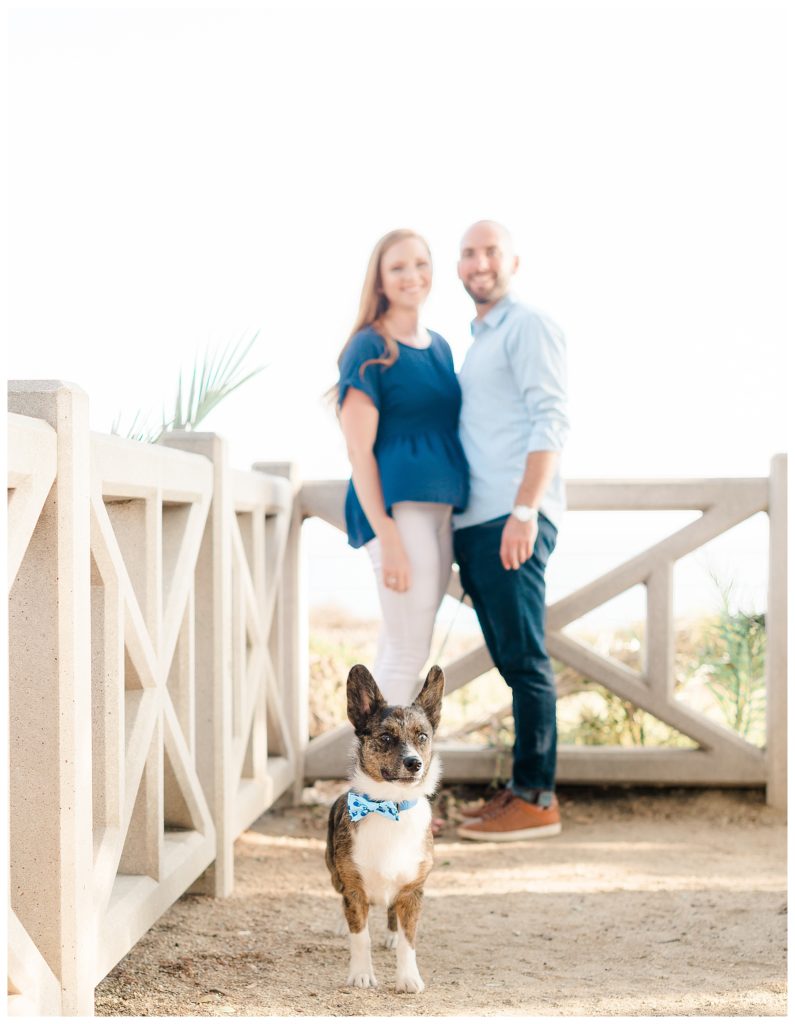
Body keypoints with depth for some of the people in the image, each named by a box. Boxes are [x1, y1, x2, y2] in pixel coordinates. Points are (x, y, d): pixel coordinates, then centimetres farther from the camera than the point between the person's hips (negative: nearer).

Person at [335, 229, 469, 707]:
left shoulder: (440, 347, 17)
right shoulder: (369, 348, -5)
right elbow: (359, 450, -10)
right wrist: (387, 537, -17)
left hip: (442, 508, 7)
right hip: (399, 506, -7)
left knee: (403, 651, 10)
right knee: (408, 651, -8)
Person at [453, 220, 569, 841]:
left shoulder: (529, 327, -2)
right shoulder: (478, 342, 24)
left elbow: (551, 421, -13)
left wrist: (525, 509, -22)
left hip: (512, 520, -9)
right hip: (474, 521, 9)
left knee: (524, 657, -7)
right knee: (510, 658, 10)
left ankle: (537, 800, -4)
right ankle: (522, 787, 15)